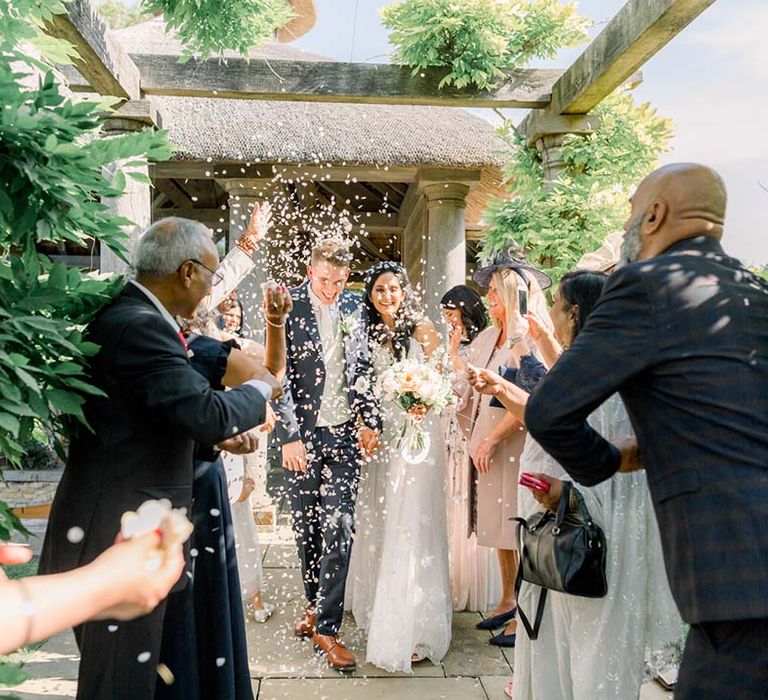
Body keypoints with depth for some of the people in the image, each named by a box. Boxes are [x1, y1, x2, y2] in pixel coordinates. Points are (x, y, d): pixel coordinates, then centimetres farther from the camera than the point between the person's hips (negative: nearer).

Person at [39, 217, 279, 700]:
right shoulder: (140, 325, -21)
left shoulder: (130, 315, 9)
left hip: (118, 532, 10)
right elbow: (209, 413, -27)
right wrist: (261, 388, -9)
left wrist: (216, 436, 9)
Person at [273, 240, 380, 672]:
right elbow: (279, 376, -9)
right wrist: (290, 436, -14)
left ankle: (327, 626, 6)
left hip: (345, 436, 2)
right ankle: (315, 604, 32)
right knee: (306, 527, 11)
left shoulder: (353, 307, 6)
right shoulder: (289, 307, -6)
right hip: (302, 436, -2)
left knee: (339, 529, -3)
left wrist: (371, 420, 4)